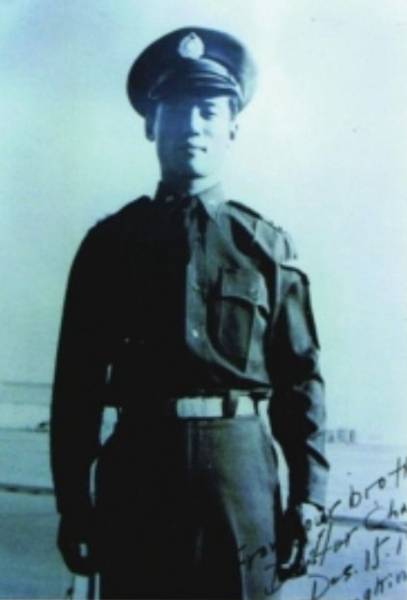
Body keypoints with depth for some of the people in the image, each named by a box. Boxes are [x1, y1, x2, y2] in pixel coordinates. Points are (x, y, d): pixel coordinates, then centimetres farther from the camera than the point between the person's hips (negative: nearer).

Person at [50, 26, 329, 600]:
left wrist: (307, 498, 0)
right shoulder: (110, 242, 5)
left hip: (242, 472, 0)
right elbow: (78, 382, 4)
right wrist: (73, 503, 2)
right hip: (135, 475, 0)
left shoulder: (267, 246, 6)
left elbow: (301, 378, 5)